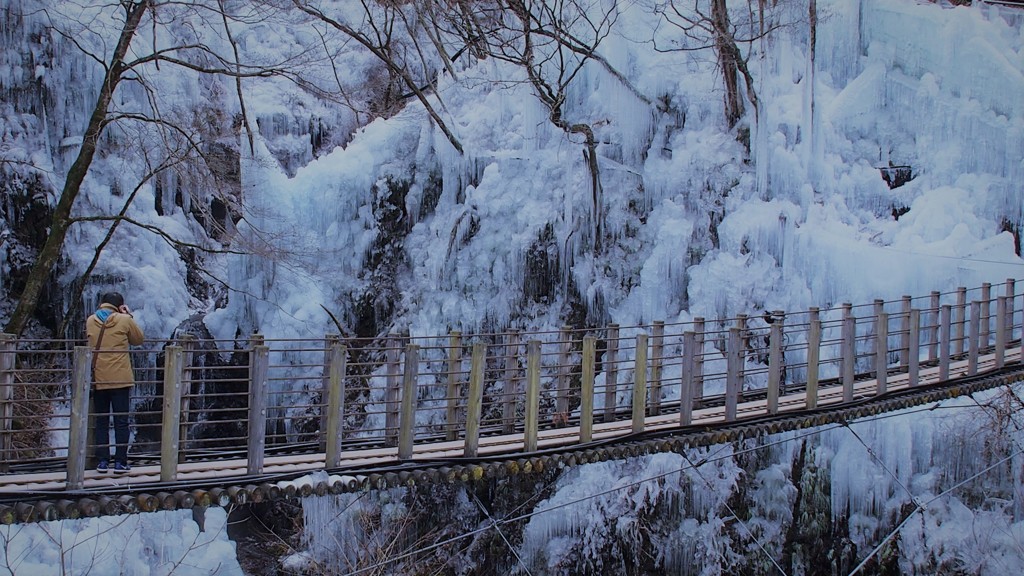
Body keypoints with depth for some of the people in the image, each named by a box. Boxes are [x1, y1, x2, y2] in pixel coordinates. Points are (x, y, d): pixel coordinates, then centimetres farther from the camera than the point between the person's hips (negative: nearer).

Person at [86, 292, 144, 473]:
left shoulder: (91, 321, 4)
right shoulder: (125, 320, -5)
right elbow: (138, 339, 8)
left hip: (98, 380, 3)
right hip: (120, 379, -3)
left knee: (101, 421, 9)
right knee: (121, 421, 2)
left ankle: (102, 461, 8)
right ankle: (120, 462, 1)